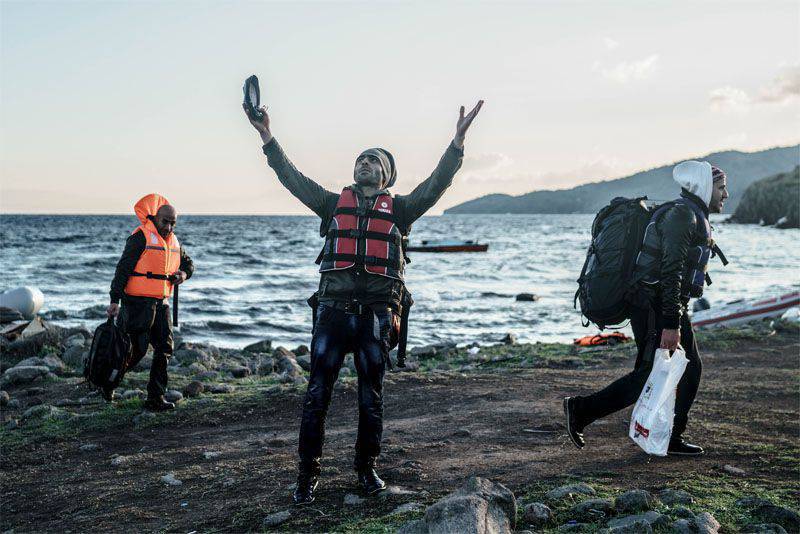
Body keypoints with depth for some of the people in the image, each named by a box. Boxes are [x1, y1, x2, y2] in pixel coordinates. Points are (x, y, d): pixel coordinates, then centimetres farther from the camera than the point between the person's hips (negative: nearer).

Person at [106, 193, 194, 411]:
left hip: (161, 303, 8)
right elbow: (123, 268, -14)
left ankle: (155, 398, 7)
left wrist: (183, 273, 4)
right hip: (138, 303, -7)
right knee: (137, 350, -4)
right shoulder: (141, 237, -10)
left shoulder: (173, 241, 13)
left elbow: (188, 262, 29)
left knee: (165, 349, 2)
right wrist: (115, 300, -19)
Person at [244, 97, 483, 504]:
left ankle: (366, 467, 24)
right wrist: (267, 136, 2)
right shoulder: (334, 202, 14)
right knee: (317, 394, -3)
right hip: (333, 308, 0)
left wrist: (458, 140, -9)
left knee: (371, 397, 8)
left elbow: (436, 184, 2)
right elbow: (292, 177, 9)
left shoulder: (398, 208, 12)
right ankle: (308, 474, 6)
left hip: (377, 313, 0)